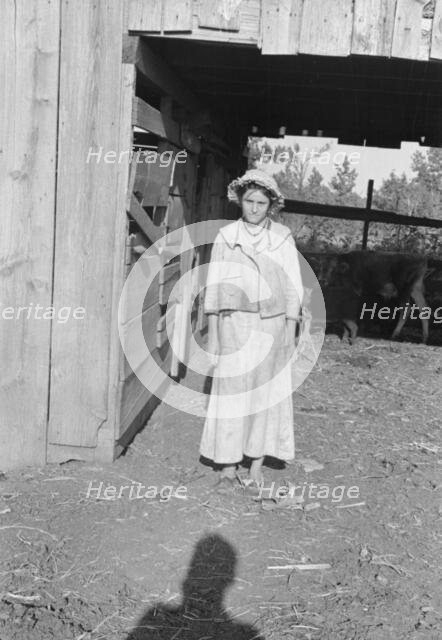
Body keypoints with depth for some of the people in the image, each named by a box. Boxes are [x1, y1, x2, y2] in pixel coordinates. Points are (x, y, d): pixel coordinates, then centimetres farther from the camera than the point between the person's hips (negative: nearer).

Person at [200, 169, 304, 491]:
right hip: (234, 323, 0)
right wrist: (212, 333, 4)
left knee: (267, 392, 4)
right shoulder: (226, 236, 3)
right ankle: (228, 467, 9)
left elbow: (294, 287, 4)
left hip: (271, 325, 0)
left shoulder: (283, 237, 2)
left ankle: (257, 465, 15)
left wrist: (290, 331, -1)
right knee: (231, 392, -1)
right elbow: (213, 287, 6)